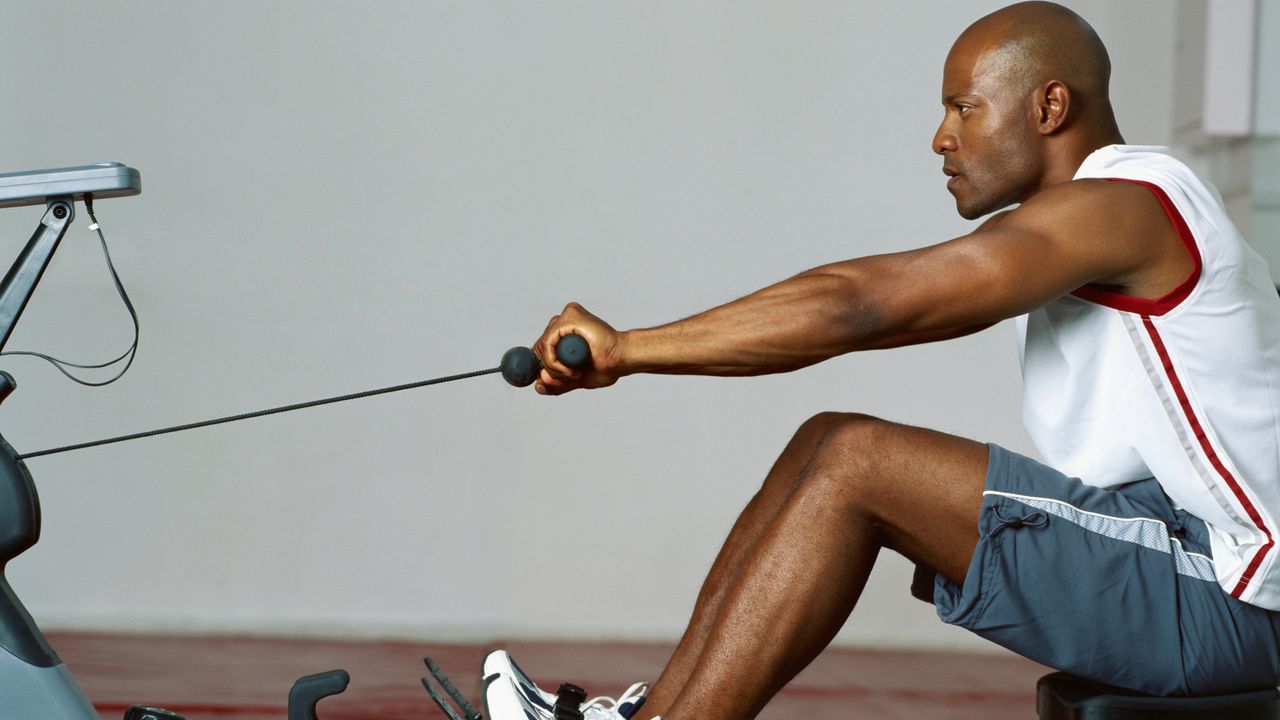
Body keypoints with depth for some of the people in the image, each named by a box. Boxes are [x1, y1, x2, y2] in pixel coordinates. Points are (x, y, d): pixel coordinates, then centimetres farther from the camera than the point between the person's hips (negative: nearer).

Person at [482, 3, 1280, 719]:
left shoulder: (1117, 207, -15)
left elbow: (854, 305, -22)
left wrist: (623, 350, -19)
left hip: (1214, 603, -10)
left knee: (854, 462, -17)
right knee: (828, 445, 4)